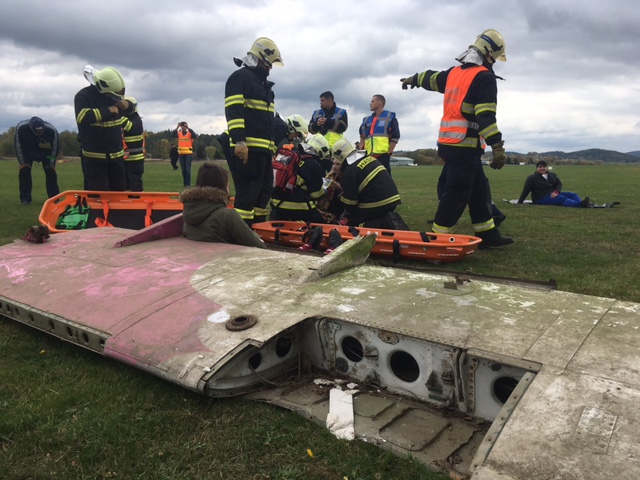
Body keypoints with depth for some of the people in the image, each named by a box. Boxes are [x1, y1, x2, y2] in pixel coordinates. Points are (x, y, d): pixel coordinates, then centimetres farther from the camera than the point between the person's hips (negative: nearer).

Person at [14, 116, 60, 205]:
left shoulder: (52, 130, -34)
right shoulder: (21, 128, -35)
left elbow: (55, 147, -19)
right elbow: (18, 146, -21)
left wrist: (51, 164, -14)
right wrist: (23, 162, -18)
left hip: (45, 150, 0)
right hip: (27, 149, 0)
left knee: (51, 170, -8)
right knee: (24, 169, -12)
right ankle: (25, 199, -5)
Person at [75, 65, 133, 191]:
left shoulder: (113, 94, 7)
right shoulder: (83, 96, -11)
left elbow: (129, 111, 22)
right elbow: (83, 117, -28)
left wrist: (127, 106, -2)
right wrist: (108, 111, -23)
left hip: (116, 154, 6)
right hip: (94, 156, -6)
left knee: (118, 191, 11)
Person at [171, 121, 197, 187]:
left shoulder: (189, 133, -1)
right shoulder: (179, 133, 5)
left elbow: (194, 135, -22)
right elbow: (172, 135, -12)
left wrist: (188, 128, -24)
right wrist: (177, 127, -18)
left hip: (188, 153, -3)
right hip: (181, 154, 3)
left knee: (188, 169, -4)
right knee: (183, 169, 8)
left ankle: (188, 183, 1)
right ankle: (184, 182, 16)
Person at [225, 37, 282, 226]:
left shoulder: (263, 84, 26)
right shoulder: (240, 77, -4)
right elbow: (234, 112, -17)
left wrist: (273, 143, 26)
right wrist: (239, 141, -26)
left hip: (263, 148, 10)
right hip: (247, 148, -10)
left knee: (264, 192, 12)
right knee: (248, 193, -12)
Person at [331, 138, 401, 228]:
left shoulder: (350, 171, -13)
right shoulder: (369, 158, 12)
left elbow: (349, 200, -9)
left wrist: (348, 214, 12)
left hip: (377, 205, -8)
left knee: (352, 223, 8)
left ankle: (379, 225, -11)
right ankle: (384, 222, 7)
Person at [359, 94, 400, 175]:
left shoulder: (390, 117, 4)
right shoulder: (367, 119, 20)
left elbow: (395, 137, -1)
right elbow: (362, 137, 24)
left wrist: (389, 152, -8)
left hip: (383, 154, -5)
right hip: (369, 155, 6)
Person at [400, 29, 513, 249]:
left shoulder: (455, 72, 16)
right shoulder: (484, 77, -9)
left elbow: (431, 78, 35)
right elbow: (486, 116, -19)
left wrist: (414, 78, 55)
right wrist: (498, 147, -20)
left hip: (449, 143, 9)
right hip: (465, 145, -9)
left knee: (479, 189, 14)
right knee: (457, 193, -6)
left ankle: (488, 234, 19)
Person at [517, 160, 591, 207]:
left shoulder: (552, 175, 17)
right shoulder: (532, 178, -1)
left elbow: (559, 184, 6)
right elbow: (526, 191, -3)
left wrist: (556, 192, -17)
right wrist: (519, 202, -5)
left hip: (553, 194, 8)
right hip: (541, 198, -8)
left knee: (572, 194, -10)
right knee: (562, 198, -31)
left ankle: (584, 204, -39)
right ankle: (579, 204, -55)